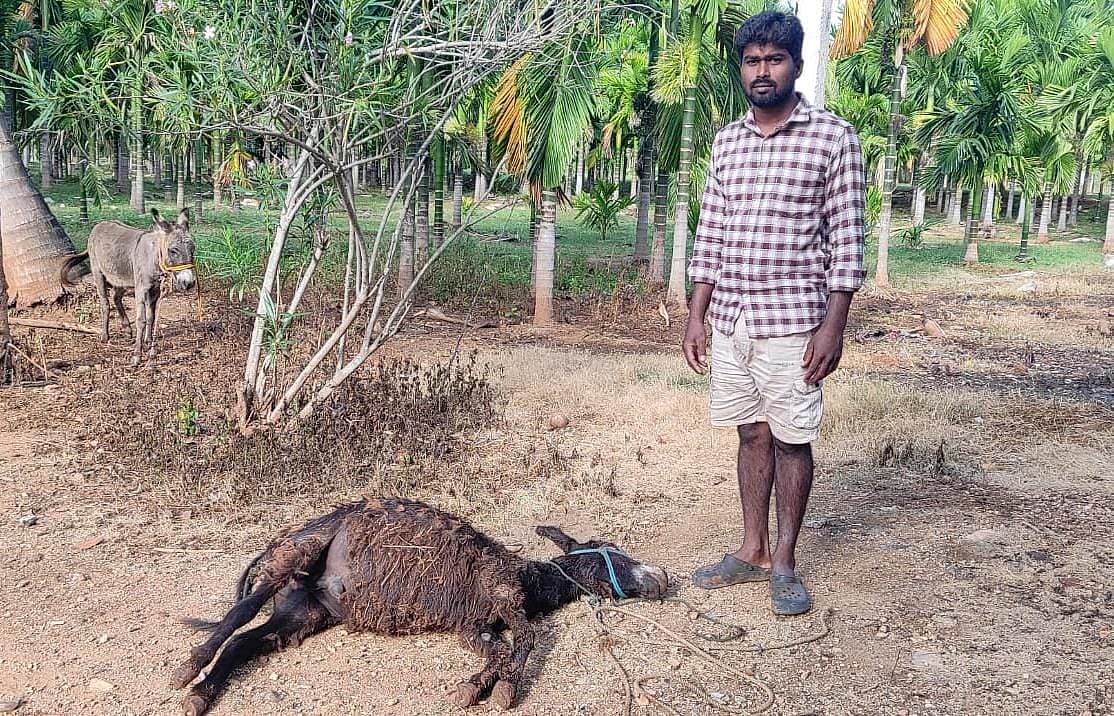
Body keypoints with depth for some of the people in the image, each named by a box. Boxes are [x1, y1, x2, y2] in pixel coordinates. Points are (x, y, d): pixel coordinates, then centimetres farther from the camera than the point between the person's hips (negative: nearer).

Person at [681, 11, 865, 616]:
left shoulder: (833, 138, -5)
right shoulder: (726, 141, 10)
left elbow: (846, 239, -7)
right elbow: (710, 235, 12)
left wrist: (834, 324, -12)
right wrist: (697, 315, 8)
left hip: (791, 320, -5)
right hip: (729, 318, 5)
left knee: (791, 440, 4)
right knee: (751, 434, 13)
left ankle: (784, 562, 17)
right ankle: (752, 551, 25)